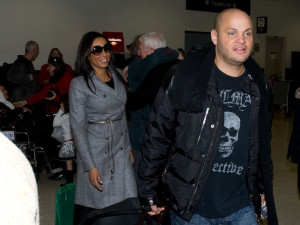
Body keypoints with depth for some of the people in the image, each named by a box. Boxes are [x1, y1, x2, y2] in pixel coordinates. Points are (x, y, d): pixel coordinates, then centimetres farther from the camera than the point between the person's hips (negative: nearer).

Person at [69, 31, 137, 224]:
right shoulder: (79, 84, -8)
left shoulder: (117, 78, 8)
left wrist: (128, 148, 14)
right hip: (95, 152, -5)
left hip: (120, 152, 5)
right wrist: (90, 166, -15)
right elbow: (78, 127, -11)